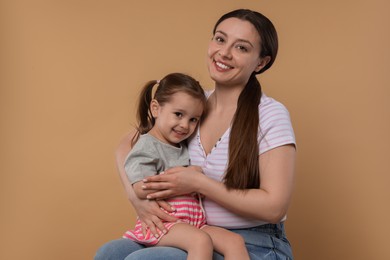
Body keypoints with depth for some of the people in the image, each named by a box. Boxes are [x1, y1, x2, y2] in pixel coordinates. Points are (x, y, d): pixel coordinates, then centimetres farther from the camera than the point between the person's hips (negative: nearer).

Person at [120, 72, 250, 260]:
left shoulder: (184, 147, 21)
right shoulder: (147, 146, -3)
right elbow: (141, 189, -16)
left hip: (194, 222, 8)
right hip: (162, 221, -7)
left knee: (235, 241, -12)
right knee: (201, 241, -33)